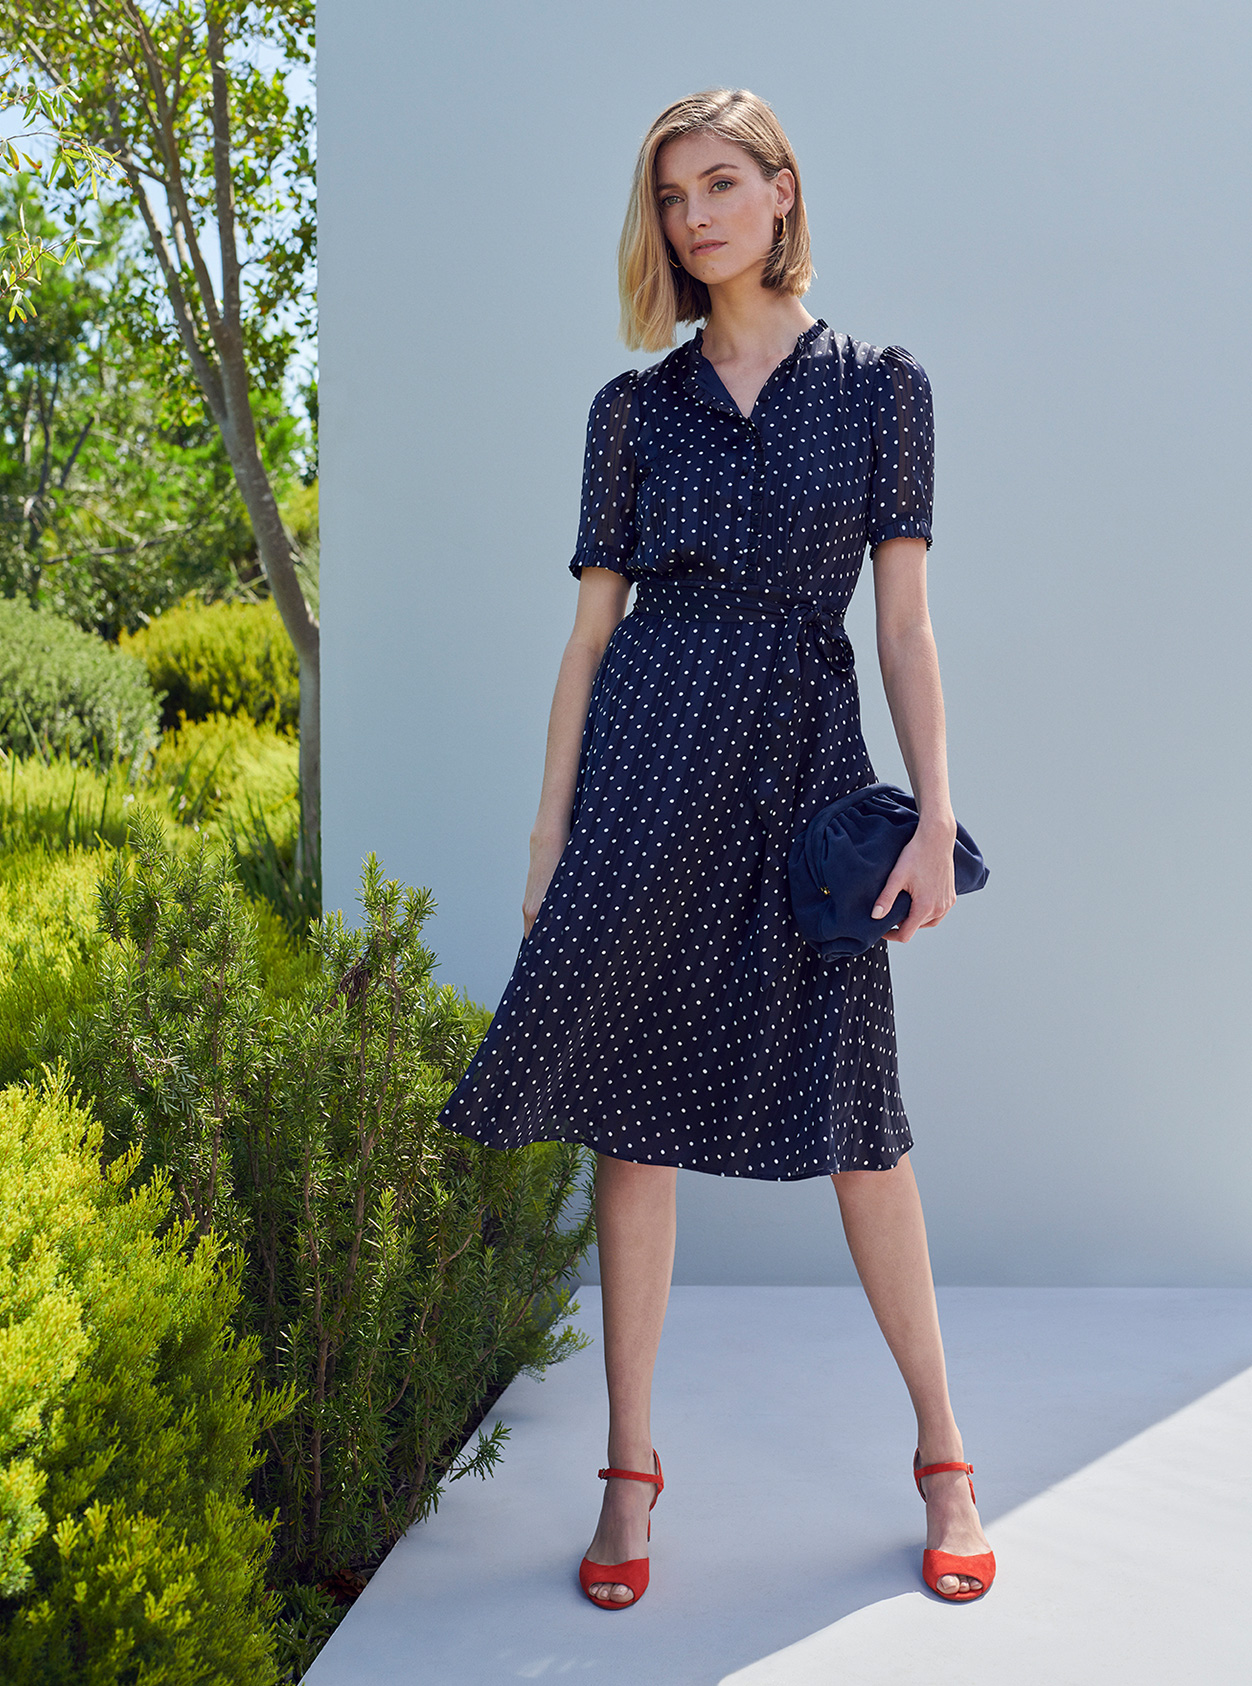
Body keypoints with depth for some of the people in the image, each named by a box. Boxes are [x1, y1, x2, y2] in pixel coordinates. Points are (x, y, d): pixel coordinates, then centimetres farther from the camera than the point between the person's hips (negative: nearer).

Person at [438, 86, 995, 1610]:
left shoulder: (880, 388, 9)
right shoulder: (636, 405, 11)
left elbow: (905, 619, 3)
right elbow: (592, 626, 9)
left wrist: (935, 813, -6)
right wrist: (549, 824, 4)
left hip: (808, 757, -1)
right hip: (650, 750, 1)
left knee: (851, 1112, 0)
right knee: (632, 1110, 1)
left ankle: (942, 1457, 18)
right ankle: (630, 1467, 14)